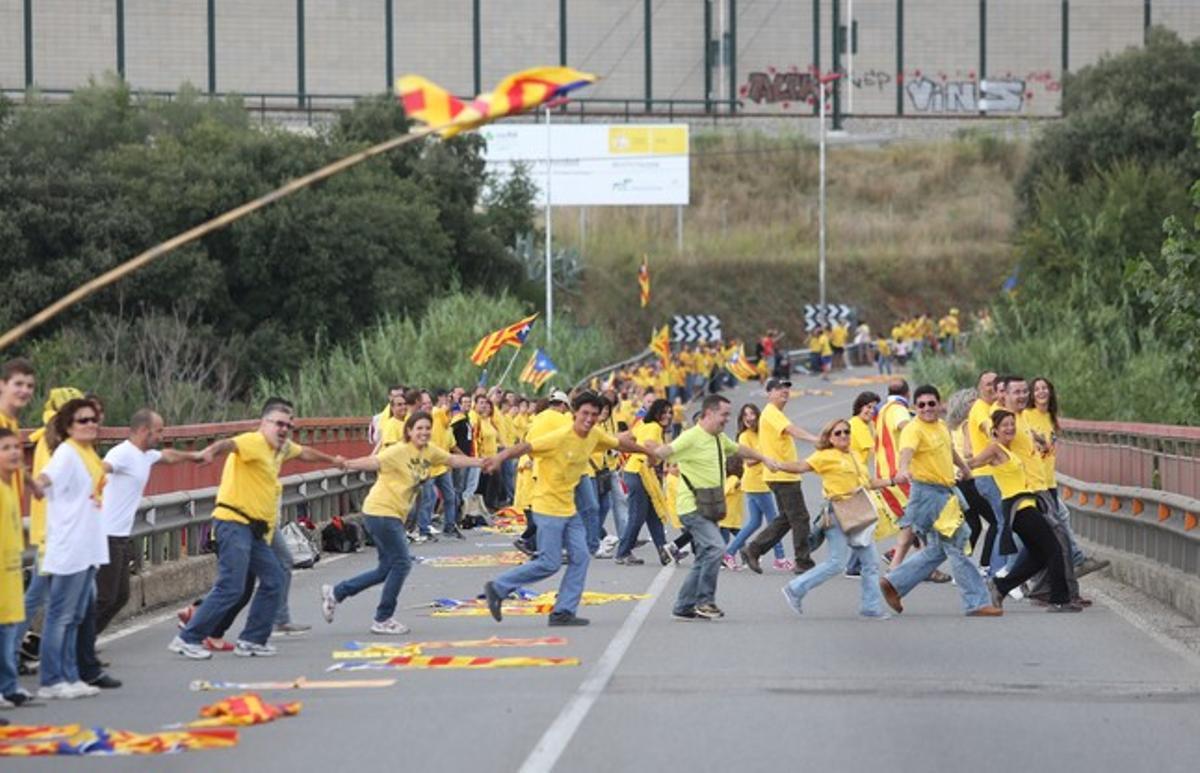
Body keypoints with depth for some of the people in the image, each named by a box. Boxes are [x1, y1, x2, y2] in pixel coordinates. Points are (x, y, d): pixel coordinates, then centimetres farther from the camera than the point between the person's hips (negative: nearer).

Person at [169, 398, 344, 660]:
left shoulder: (282, 448, 16)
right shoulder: (255, 442, -13)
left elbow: (304, 453, 38)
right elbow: (231, 444, -36)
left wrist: (332, 460, 55)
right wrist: (212, 450, -59)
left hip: (255, 529, 10)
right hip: (234, 523, -10)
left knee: (273, 580, 10)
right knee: (231, 587, -16)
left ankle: (251, 641, 18)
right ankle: (188, 639, -10)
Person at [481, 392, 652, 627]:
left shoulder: (595, 436, 3)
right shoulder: (560, 437, -21)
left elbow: (620, 443, 23)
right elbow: (525, 447, -29)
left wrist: (647, 451, 36)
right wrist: (500, 457, -46)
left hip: (569, 509, 8)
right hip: (548, 508, -8)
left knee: (580, 558, 2)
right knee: (549, 564, -8)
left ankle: (563, 612, 7)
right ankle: (498, 588, 5)